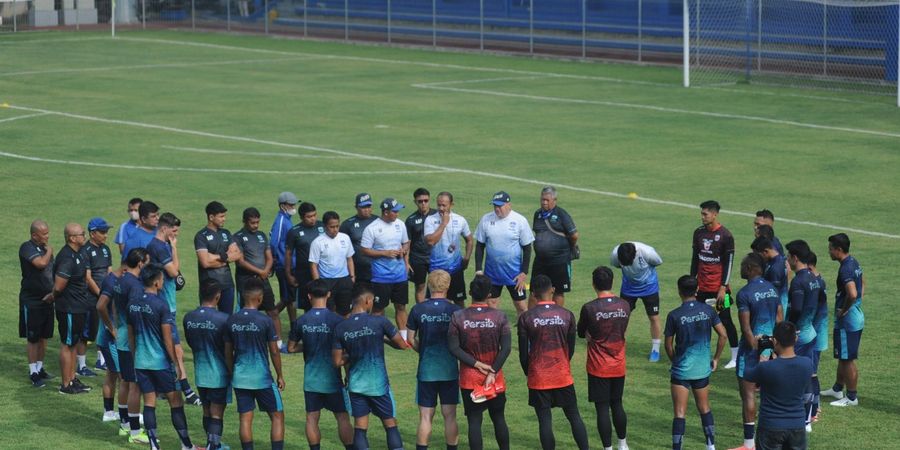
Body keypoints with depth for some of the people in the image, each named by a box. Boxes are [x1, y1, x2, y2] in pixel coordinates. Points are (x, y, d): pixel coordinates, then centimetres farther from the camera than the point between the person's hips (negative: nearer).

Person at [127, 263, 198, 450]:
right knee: (176, 402, 4)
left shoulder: (133, 304, 4)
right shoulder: (161, 305, -15)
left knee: (149, 403, 7)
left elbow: (131, 336, 12)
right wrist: (177, 364, -8)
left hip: (141, 362, 6)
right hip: (161, 362, -6)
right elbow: (168, 339, -14)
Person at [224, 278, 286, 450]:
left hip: (240, 378, 4)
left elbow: (228, 353, 6)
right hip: (262, 378, -4)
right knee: (277, 416, 7)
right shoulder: (265, 321, -12)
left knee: (245, 419, 6)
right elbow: (274, 352, -7)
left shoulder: (231, 321, 0)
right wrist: (280, 376, 4)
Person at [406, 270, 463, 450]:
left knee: (425, 417, 4)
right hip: (449, 369, 0)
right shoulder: (455, 310, -6)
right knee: (450, 415, 6)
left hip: (426, 370, 0)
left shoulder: (417, 310, -4)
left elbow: (411, 339, 2)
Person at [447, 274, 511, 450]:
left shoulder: (457, 317, -8)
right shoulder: (500, 316, -8)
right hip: (495, 379, 1)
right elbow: (506, 348, -12)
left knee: (474, 421, 3)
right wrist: (492, 372, -12)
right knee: (499, 418, 15)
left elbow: (453, 347, -10)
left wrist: (477, 364, -9)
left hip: (469, 378, -1)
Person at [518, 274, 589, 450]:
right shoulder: (567, 315, -3)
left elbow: (523, 353, -4)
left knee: (545, 420, 4)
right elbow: (571, 348, 6)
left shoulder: (526, 318, -8)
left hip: (538, 378, -1)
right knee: (574, 416, 11)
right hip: (563, 376, 1)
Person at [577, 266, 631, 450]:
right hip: (618, 366, 4)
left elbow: (581, 333, -2)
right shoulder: (624, 305, -4)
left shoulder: (589, 308, -16)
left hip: (598, 368, -4)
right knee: (617, 405, 19)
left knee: (602, 409, 2)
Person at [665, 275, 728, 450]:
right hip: (703, 370, 3)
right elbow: (723, 335, -1)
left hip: (681, 371, -3)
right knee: (704, 408, 20)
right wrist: (716, 359, 10)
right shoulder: (708, 310, -4)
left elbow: (668, 345, -5)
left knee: (680, 413, 1)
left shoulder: (674, 315, -13)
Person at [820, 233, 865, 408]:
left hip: (847, 321, -10)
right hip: (857, 317, 10)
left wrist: (843, 311, -21)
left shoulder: (846, 269, -24)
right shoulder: (854, 262, 8)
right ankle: (837, 389, 36)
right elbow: (863, 284, 25)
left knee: (848, 359, 1)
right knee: (843, 357, 22)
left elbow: (852, 294, -37)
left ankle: (851, 397, 9)